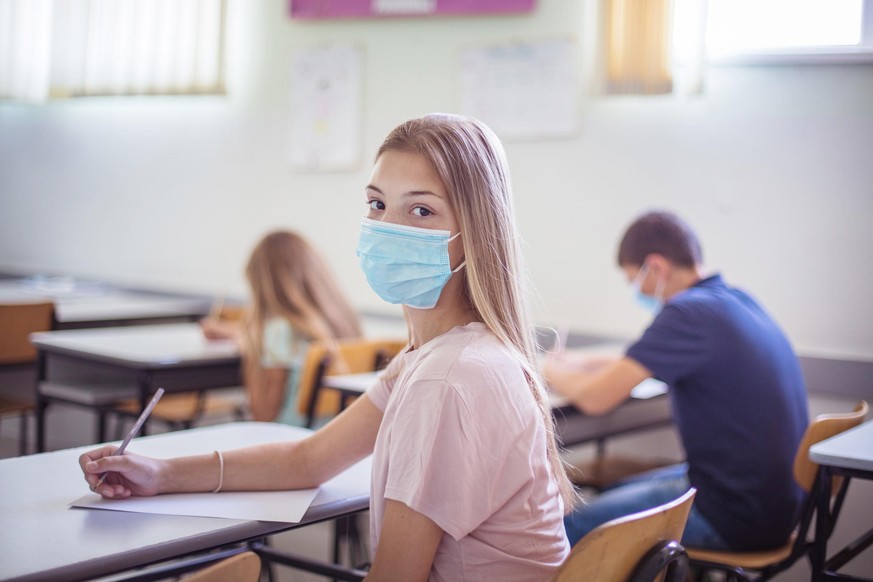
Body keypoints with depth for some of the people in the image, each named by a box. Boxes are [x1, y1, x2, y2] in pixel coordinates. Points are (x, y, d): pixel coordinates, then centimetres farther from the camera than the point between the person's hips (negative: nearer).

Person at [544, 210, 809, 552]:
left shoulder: (687, 313, -21)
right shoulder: (737, 302, 7)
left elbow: (595, 398, -23)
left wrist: (550, 371, -2)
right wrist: (576, 367, 17)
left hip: (736, 520, -10)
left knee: (571, 529, -1)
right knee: (615, 493, 25)